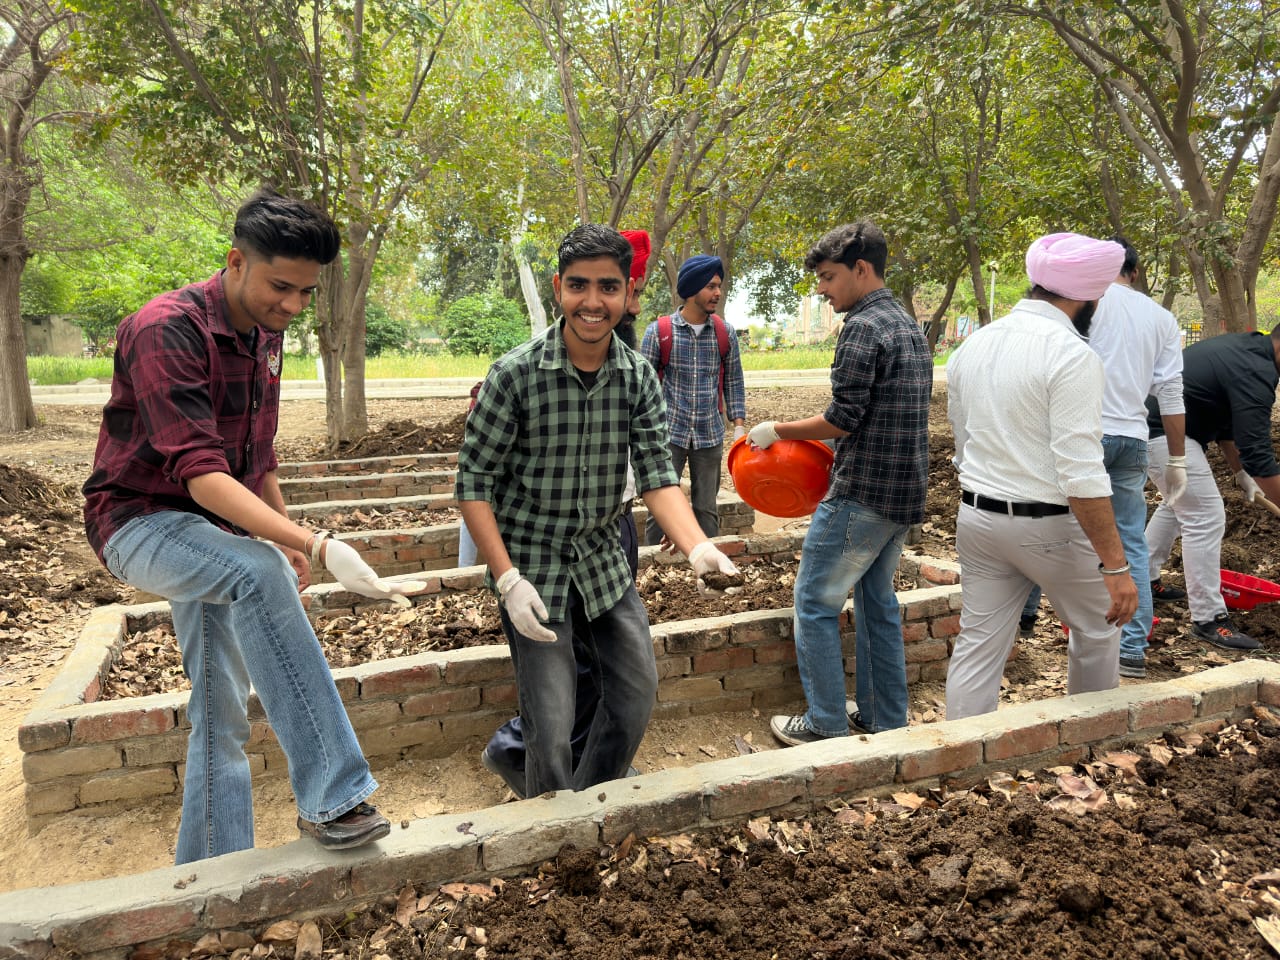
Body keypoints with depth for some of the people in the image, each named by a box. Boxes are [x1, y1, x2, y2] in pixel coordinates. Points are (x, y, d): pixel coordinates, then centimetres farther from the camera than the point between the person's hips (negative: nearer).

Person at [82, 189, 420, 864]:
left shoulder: (265, 334, 4)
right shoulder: (167, 329, -22)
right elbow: (200, 472, -32)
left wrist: (288, 535, 17)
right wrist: (316, 546, -41)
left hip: (217, 533, 8)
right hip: (142, 520, -8)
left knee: (222, 714, 8)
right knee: (258, 573, -37)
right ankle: (330, 795, -33)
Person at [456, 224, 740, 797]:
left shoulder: (639, 378, -4)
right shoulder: (516, 374, -17)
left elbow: (656, 474, -10)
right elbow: (473, 483, -13)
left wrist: (698, 549, -28)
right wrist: (508, 580, -21)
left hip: (604, 562, 5)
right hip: (532, 570, -5)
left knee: (637, 692, 15)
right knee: (551, 727, -2)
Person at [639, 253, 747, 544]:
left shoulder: (725, 333, 4)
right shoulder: (658, 331, -4)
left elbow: (734, 381, 11)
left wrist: (739, 424, 3)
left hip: (710, 435, 2)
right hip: (669, 433, -2)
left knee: (707, 509, 10)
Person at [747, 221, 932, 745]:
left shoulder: (863, 327, -15)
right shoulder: (910, 327, 15)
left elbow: (843, 419, -18)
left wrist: (777, 431, -7)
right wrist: (836, 443, 21)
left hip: (862, 494, -10)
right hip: (905, 492, 10)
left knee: (816, 604, 1)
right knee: (878, 600, 18)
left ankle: (826, 725, 9)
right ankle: (884, 718, 28)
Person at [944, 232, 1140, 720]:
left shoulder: (971, 345, 5)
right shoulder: (1072, 354, -18)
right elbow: (1081, 473, -22)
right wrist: (1116, 566, -19)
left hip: (976, 516, 6)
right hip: (1049, 524, -6)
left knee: (977, 646, 11)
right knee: (1097, 628, 20)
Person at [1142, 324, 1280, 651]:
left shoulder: (1244, 347, 11)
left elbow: (1224, 416, 21)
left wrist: (1240, 472, 21)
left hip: (1150, 419, 11)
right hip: (1163, 431, -11)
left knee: (1180, 504, 25)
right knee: (1205, 518, -7)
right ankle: (1208, 620, -2)